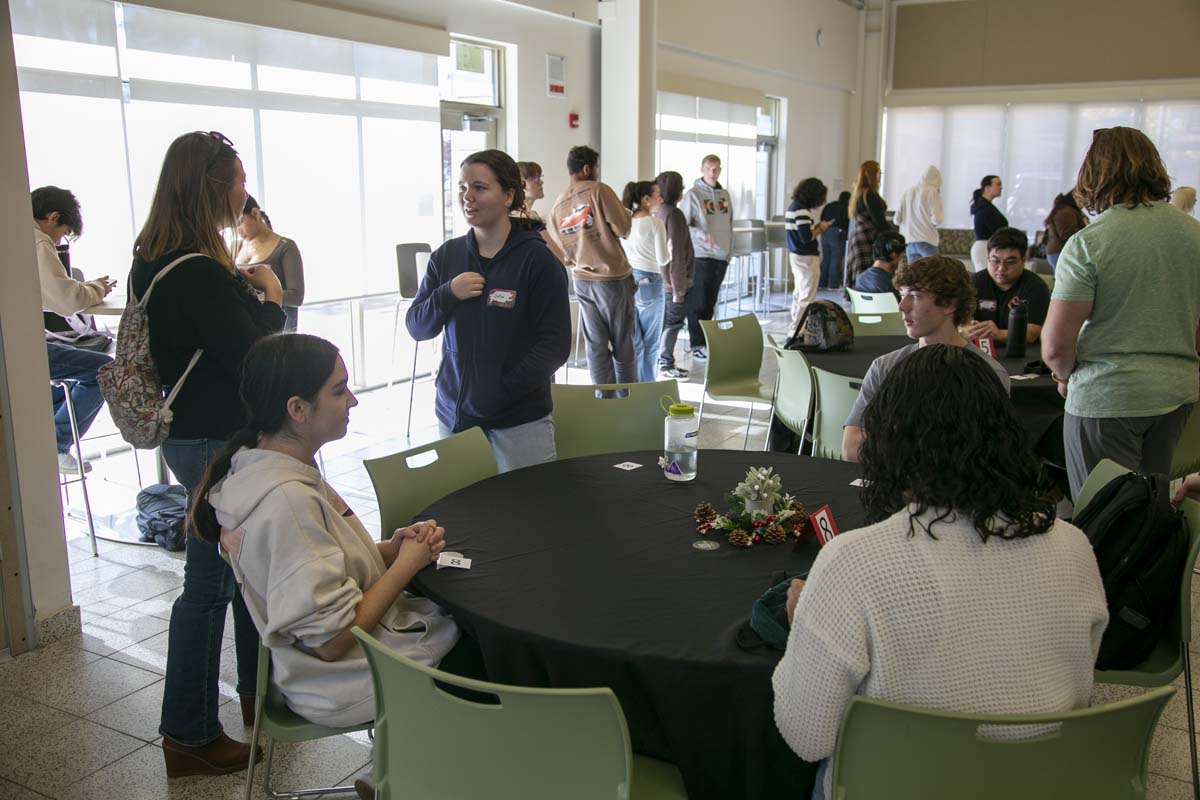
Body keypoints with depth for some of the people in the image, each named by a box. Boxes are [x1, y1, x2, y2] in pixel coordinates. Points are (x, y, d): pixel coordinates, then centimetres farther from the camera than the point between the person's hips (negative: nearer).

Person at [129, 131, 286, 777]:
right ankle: (189, 735, 17)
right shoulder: (200, 274, -25)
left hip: (194, 431, 10)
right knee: (209, 583, 2)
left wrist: (243, 288, 2)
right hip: (214, 443, -10)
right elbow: (254, 360, -21)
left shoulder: (153, 259, 6)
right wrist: (270, 297, -7)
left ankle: (257, 690, 38)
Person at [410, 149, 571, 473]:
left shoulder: (537, 258, -7)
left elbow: (555, 345, -9)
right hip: (453, 415, 4)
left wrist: (502, 391, -16)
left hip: (520, 421, -3)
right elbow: (416, 328, 8)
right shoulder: (447, 255, 6)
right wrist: (448, 294, -11)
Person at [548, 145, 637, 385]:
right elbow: (623, 227, -13)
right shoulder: (598, 190, -10)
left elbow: (564, 256, 9)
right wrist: (608, 231, 7)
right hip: (613, 277, -5)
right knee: (623, 344, 5)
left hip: (582, 280, 5)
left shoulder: (557, 206, 8)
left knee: (596, 345, 8)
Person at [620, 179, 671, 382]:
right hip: (648, 282, -5)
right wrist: (669, 256, 11)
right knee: (650, 342, 7)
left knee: (632, 341, 11)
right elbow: (663, 259, -9)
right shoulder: (655, 223, -10)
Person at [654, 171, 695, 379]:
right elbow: (676, 254, -19)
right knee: (673, 322, 2)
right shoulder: (673, 214, -17)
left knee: (667, 322, 16)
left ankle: (665, 362, 24)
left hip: (660, 278, 8)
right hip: (674, 280, -8)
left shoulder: (657, 212, 9)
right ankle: (665, 364, 8)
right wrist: (678, 287, -17)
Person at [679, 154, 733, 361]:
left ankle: (705, 339, 21)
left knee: (711, 302, 12)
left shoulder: (724, 195, 12)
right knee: (698, 303, -2)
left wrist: (729, 251, 12)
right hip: (701, 257, -6)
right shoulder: (693, 195, -7)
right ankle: (697, 345, 4)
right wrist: (702, 234, -25)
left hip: (721, 258, 6)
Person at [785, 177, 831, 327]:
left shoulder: (793, 206, 10)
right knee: (807, 297, -4)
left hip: (795, 255, 10)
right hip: (807, 258, -10)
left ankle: (795, 325, 28)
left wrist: (816, 227, 9)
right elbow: (806, 237, -23)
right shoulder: (802, 211, -20)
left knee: (799, 293, 19)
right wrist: (821, 228, -9)